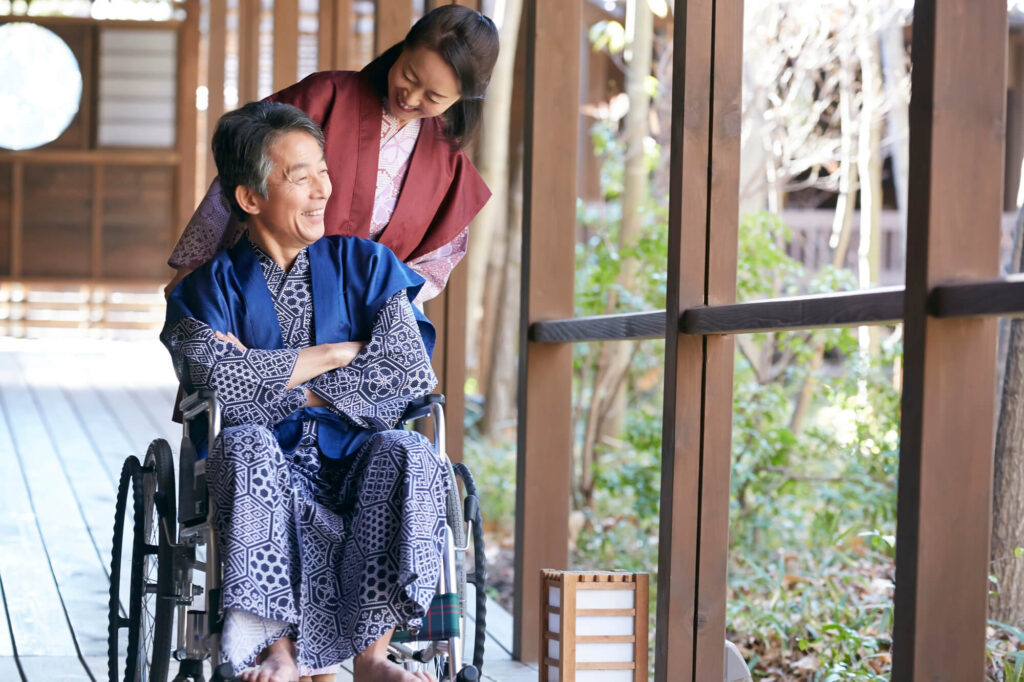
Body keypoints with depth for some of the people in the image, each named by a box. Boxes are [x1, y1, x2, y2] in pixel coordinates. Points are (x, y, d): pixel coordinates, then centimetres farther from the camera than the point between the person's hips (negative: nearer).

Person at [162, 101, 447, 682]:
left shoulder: (366, 264, 11)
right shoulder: (212, 284, 8)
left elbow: (407, 372, -5)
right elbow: (215, 375, -14)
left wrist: (273, 388, -8)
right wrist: (344, 352, -7)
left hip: (356, 467, 1)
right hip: (267, 478, -1)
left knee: (406, 452, -31)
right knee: (245, 445, -34)